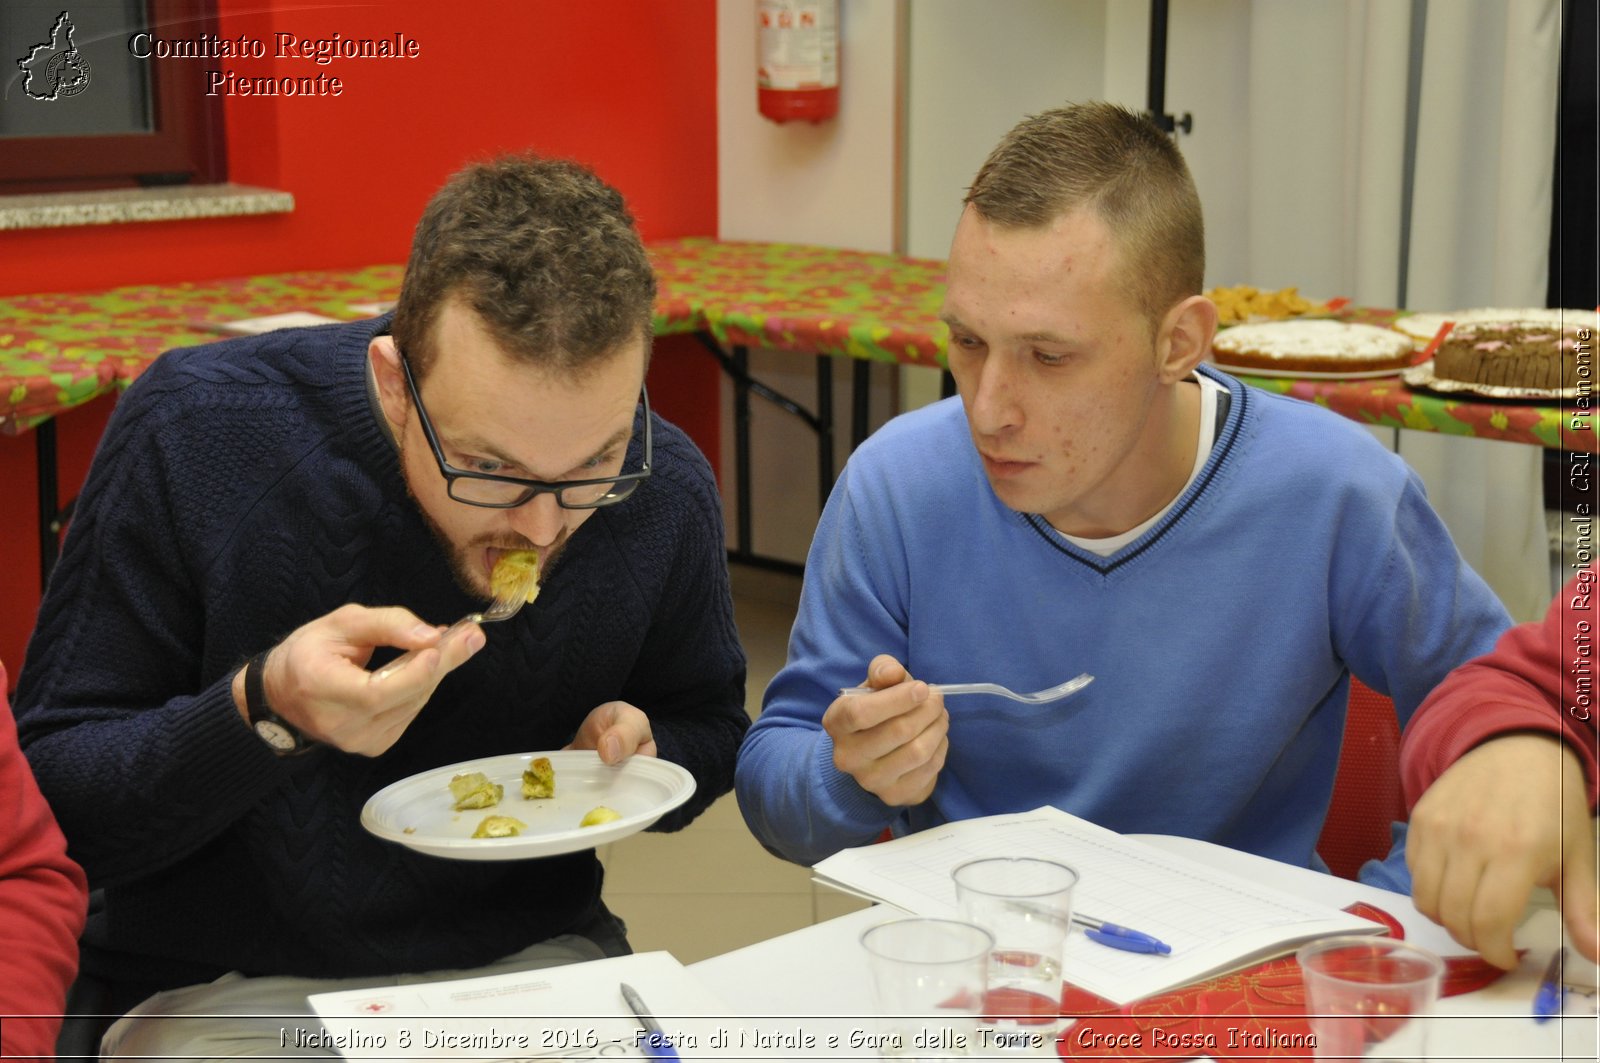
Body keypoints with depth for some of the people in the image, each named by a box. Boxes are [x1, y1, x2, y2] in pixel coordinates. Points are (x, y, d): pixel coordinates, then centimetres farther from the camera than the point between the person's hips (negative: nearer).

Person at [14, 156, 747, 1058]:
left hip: (535, 958, 2)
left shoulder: (669, 488, -7)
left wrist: (641, 753, -9)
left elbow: (709, 723, 12)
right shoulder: (201, 430, -15)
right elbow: (49, 797, -12)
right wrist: (266, 714, -27)